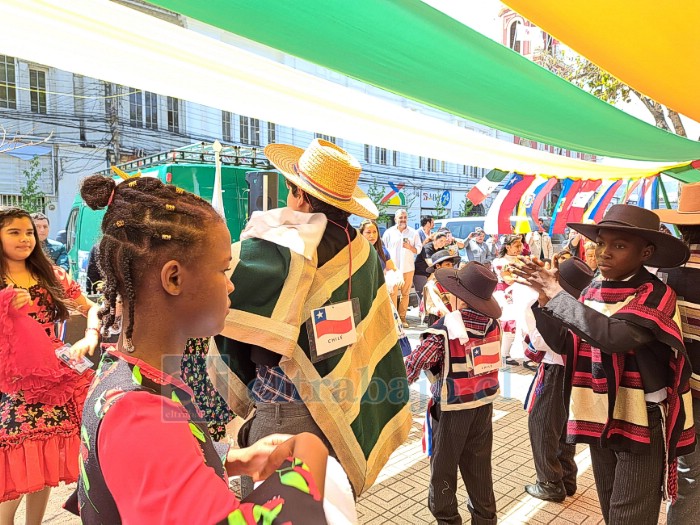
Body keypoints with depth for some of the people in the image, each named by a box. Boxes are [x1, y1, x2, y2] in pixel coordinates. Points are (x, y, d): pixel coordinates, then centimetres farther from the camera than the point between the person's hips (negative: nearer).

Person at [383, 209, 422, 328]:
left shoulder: (413, 233, 10)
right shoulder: (389, 232, 6)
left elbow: (419, 249, 11)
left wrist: (410, 247, -10)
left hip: (408, 268, 2)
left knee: (405, 293, 3)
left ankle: (402, 317, 13)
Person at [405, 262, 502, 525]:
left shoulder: (444, 329, -21)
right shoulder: (492, 324, -5)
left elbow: (415, 364, -23)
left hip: (452, 407, -5)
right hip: (484, 404, 5)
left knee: (443, 466, 14)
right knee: (479, 466, 20)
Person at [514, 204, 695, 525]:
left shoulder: (655, 295, -19)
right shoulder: (594, 291, 1)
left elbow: (614, 336, -37)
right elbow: (566, 344, 2)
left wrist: (559, 297, -29)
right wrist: (543, 302, -12)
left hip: (642, 425, -6)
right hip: (600, 419, 6)